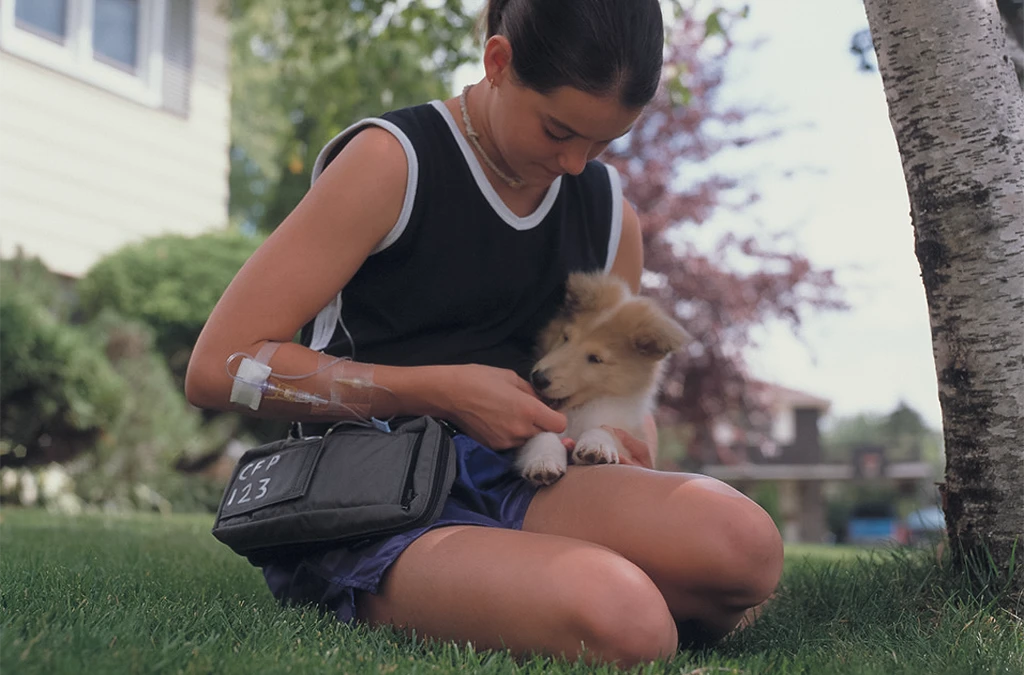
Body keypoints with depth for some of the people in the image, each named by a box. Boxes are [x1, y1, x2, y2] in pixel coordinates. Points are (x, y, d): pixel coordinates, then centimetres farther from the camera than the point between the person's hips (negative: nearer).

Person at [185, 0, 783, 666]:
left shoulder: (611, 212, 12)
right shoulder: (391, 161, -7)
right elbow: (218, 368, -11)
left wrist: (629, 449, 0)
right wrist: (443, 391, -12)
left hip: (512, 486, 6)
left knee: (743, 543, -25)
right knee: (620, 625, -33)